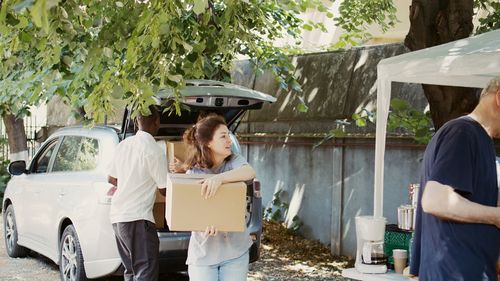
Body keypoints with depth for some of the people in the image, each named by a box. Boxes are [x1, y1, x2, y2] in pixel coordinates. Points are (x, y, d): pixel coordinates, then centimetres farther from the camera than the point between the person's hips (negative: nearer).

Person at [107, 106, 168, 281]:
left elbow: (111, 179, 18)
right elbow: (164, 189, -6)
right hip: (138, 218, -8)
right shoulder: (154, 151, -12)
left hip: (117, 215, 8)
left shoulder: (124, 144, 9)